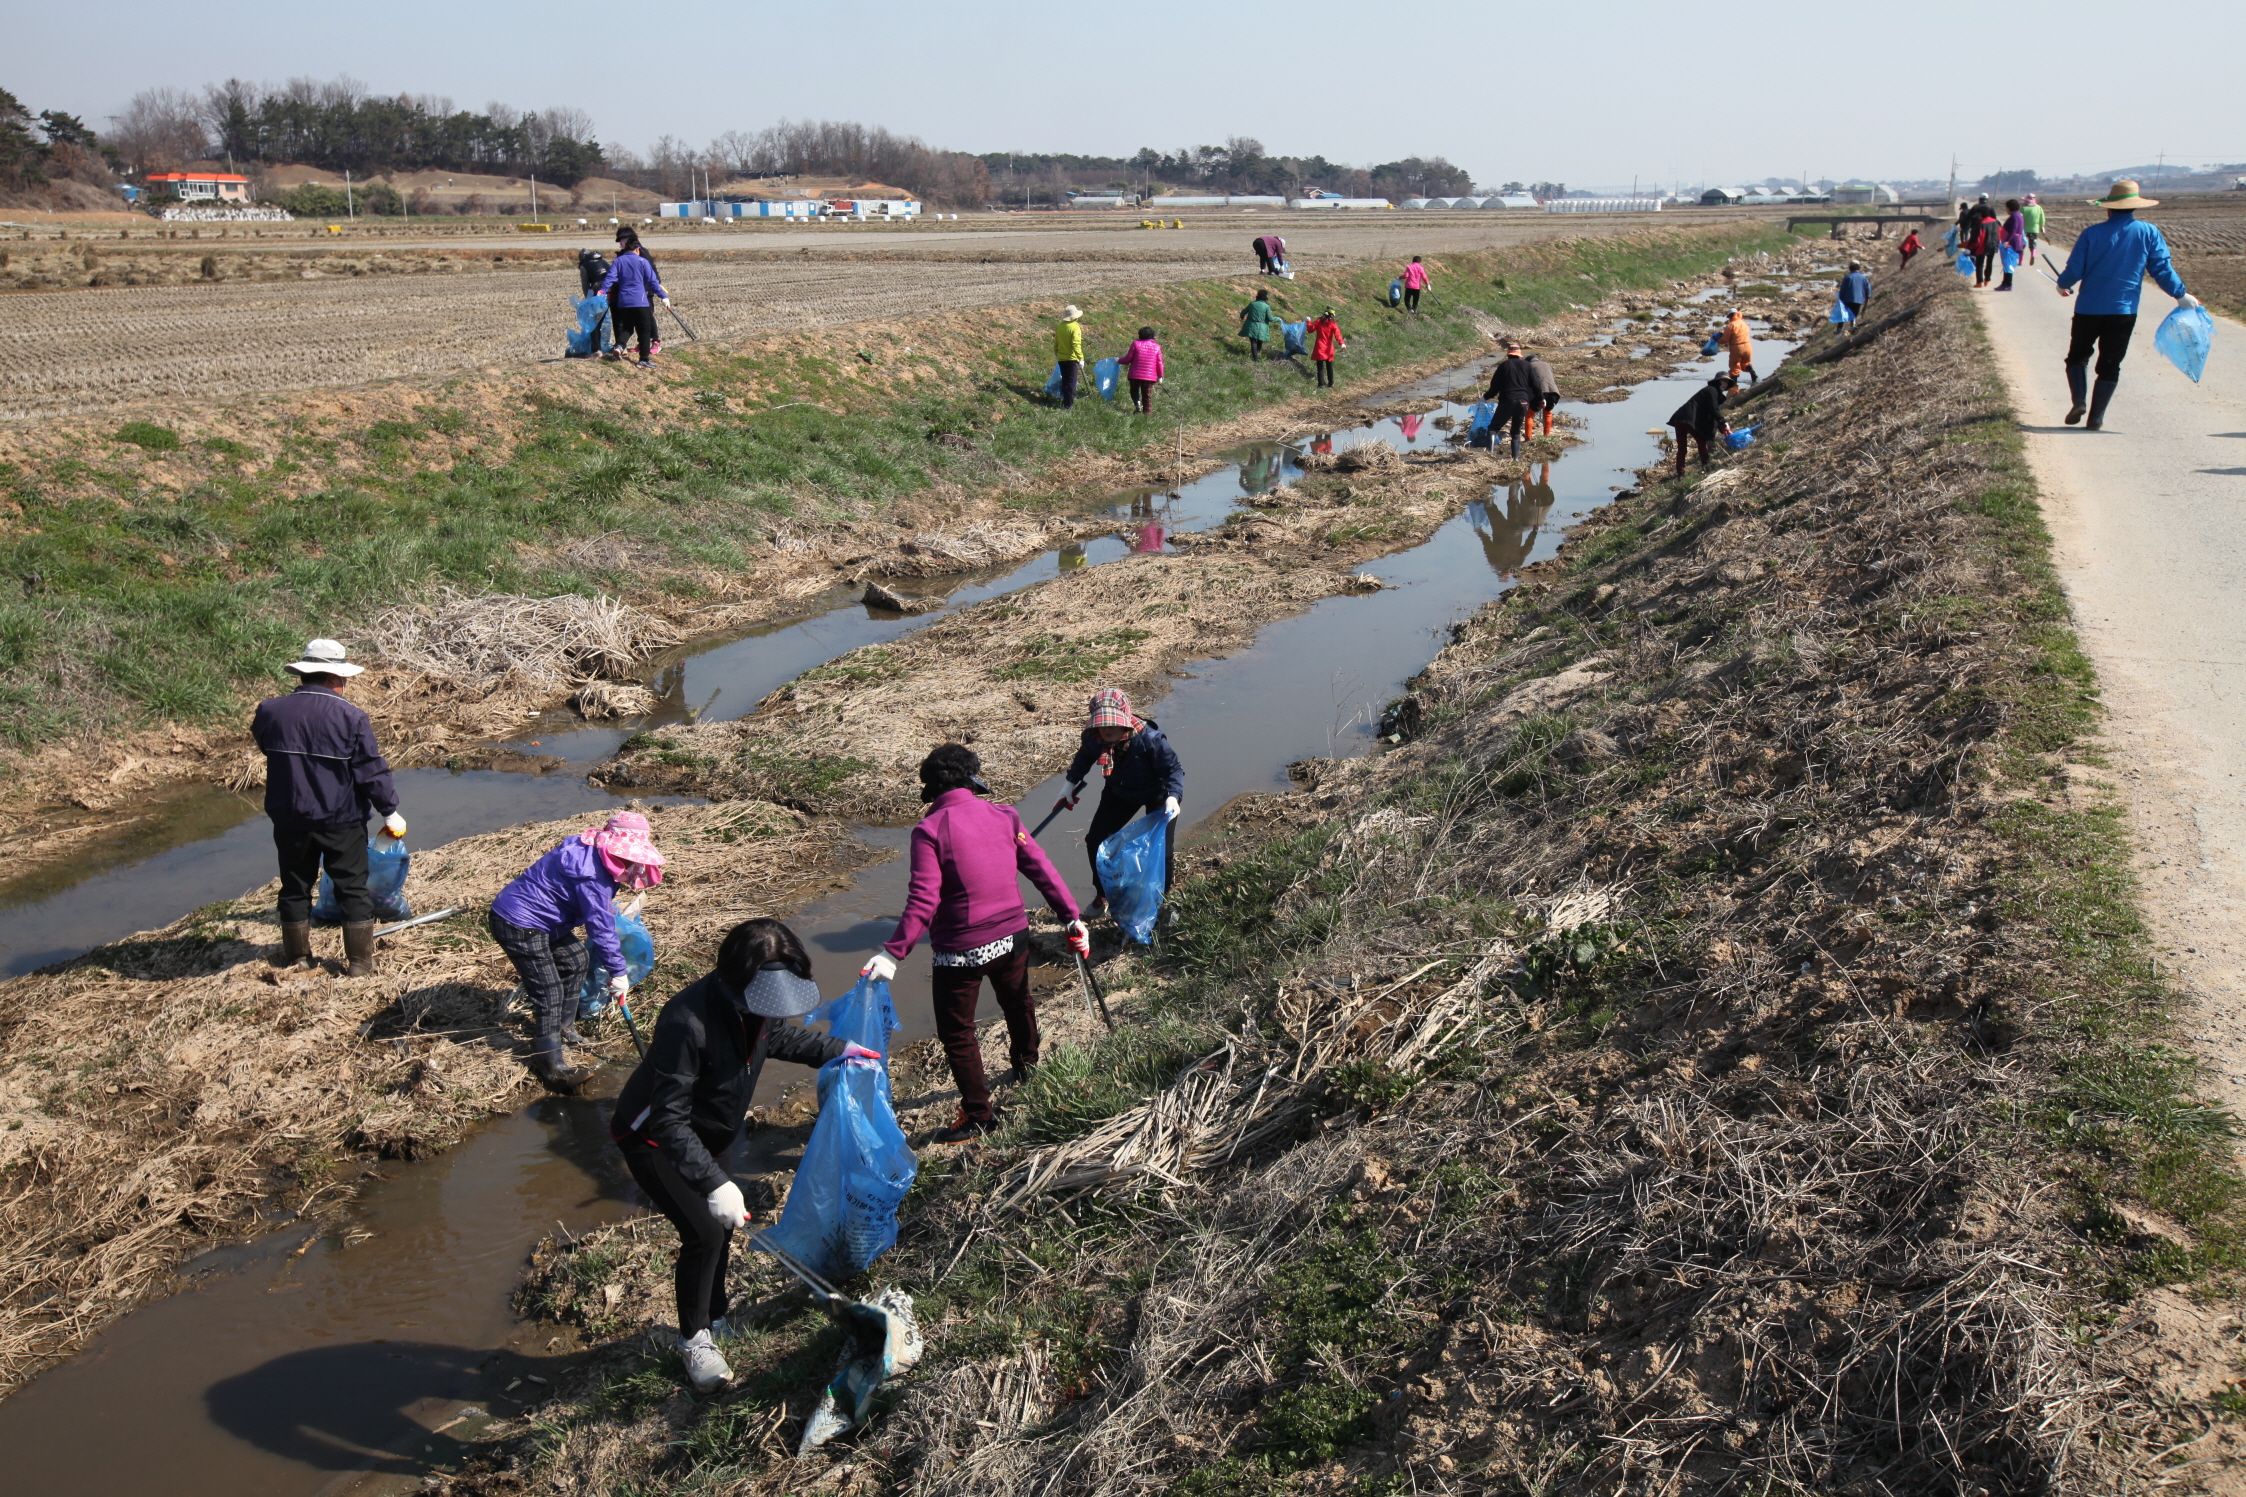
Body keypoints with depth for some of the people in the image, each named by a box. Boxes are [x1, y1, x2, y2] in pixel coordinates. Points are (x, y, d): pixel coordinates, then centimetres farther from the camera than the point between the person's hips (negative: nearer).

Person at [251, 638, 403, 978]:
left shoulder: (270, 712, -5)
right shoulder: (350, 717, -16)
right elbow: (372, 771, -13)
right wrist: (390, 812, -3)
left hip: (289, 820, 3)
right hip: (342, 820, -3)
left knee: (295, 886, 18)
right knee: (353, 888, 8)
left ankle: (296, 955, 30)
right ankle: (359, 962, 10)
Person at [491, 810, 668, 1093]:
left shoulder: (592, 854, 4)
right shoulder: (591, 874, -27)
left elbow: (602, 915, 17)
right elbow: (600, 928, -22)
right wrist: (617, 971, -12)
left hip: (540, 921, 11)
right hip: (517, 925, -11)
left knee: (575, 960, 20)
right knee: (549, 993, -6)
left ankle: (563, 1031, 32)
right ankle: (551, 1066, 3)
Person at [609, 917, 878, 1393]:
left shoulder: (756, 1005, -16)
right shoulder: (688, 1021, -40)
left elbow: (780, 1036, 12)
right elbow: (669, 1121, -38)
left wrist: (836, 1050, 10)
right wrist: (715, 1183, -43)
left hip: (703, 1135, 8)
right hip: (652, 1140, -8)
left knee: (721, 1227, 16)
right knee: (704, 1232, -14)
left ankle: (714, 1321, 39)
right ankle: (693, 1340, 8)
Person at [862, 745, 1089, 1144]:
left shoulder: (929, 830, -15)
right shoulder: (1004, 816, -1)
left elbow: (923, 901, -22)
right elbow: (1042, 869, -1)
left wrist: (893, 953, -23)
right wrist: (1072, 916, 6)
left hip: (959, 950, -6)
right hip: (1012, 938, 6)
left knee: (957, 1032, 10)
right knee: (1018, 1003, 31)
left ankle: (978, 1115, 17)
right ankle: (1026, 1063, 56)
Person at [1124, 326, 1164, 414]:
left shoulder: (1136, 344, -1)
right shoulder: (1157, 347, 3)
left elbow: (1128, 358, -1)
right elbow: (1159, 363, 2)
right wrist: (1160, 376, 10)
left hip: (1135, 375, -1)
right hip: (1150, 376, 1)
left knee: (1134, 391, 17)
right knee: (1147, 396, 9)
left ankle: (1138, 405, -7)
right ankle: (1147, 412, 5)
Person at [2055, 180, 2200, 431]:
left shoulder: (2091, 233, -5)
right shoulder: (2149, 233, -1)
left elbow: (2074, 270, -4)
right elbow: (2162, 269, -1)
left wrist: (2062, 285, 17)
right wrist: (2181, 295, 10)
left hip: (2089, 308, -1)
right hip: (2124, 310, 1)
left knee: (2077, 356, 15)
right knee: (2109, 365, 7)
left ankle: (2079, 400, -8)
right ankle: (2096, 418, 3)